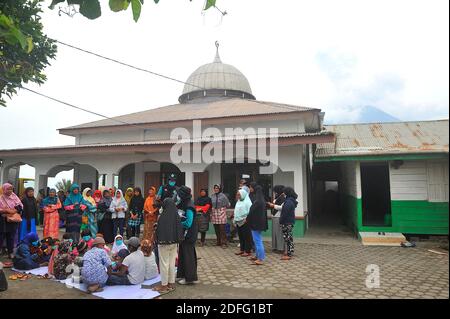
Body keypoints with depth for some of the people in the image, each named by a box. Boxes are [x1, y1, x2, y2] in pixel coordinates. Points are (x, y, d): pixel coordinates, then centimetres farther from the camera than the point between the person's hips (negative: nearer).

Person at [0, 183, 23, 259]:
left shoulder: (14, 196, 2)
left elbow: (21, 206, 2)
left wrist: (15, 210, -13)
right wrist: (7, 210, -19)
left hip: (13, 220, 3)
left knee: (11, 237, 10)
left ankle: (10, 252, 21)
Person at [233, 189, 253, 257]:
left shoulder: (247, 201, -10)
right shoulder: (238, 201, 16)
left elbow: (250, 211, -17)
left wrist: (246, 218, -20)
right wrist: (235, 218, 15)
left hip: (245, 222, -8)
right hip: (238, 222, 8)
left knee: (247, 236, -2)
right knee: (241, 236, 13)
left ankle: (247, 251, 4)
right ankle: (242, 249, 23)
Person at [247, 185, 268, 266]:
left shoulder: (257, 201, -21)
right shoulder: (262, 200, 8)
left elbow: (252, 211, -17)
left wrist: (247, 219, 1)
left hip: (256, 223, -9)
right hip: (260, 223, 9)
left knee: (257, 241, -3)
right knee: (257, 240, 20)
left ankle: (260, 259, 2)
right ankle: (258, 256, 30)